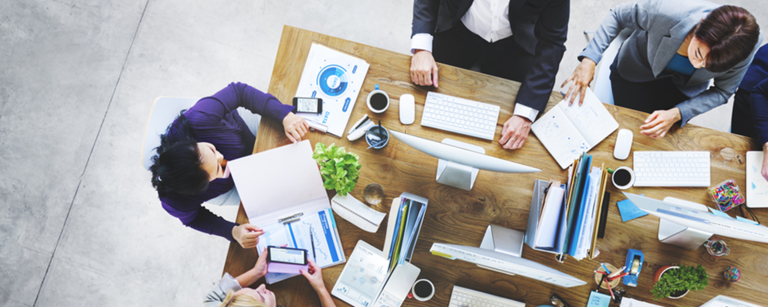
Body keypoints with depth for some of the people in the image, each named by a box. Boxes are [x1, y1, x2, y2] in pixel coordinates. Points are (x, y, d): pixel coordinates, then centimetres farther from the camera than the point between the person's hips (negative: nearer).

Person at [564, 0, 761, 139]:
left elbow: (722, 91, -16)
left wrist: (676, 114, -33)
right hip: (637, 71, -1)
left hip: (683, 87, 2)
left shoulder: (747, 47, -34)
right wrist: (589, 59, -33)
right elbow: (618, 16, -21)